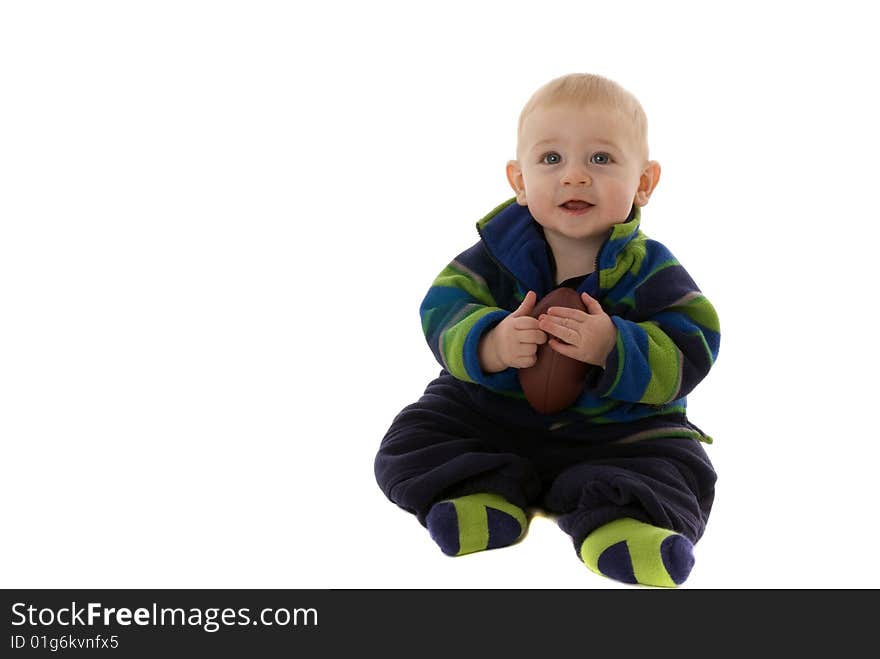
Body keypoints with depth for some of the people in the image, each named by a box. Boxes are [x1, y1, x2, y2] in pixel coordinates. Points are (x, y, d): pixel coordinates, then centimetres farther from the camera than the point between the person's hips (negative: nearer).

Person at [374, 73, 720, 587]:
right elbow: (444, 309, -15)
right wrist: (488, 344, -38)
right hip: (492, 415, 2)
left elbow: (689, 355, -19)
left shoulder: (650, 271, -12)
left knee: (678, 461, -22)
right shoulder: (499, 252, -9)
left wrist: (614, 349, -38)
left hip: (617, 427, -1)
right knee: (410, 441, -11)